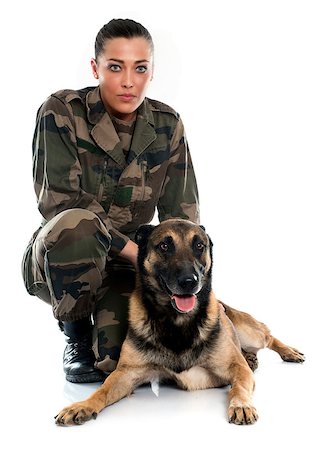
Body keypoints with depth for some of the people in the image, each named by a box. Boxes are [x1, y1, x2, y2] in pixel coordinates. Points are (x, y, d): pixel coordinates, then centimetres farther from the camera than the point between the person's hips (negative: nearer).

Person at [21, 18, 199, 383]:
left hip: (127, 265, 2)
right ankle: (77, 337, -9)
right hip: (56, 262, -2)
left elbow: (182, 215, -1)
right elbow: (58, 202, -20)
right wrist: (135, 251, -26)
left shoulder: (167, 125, -2)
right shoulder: (61, 112, -12)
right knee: (76, 224, -38)